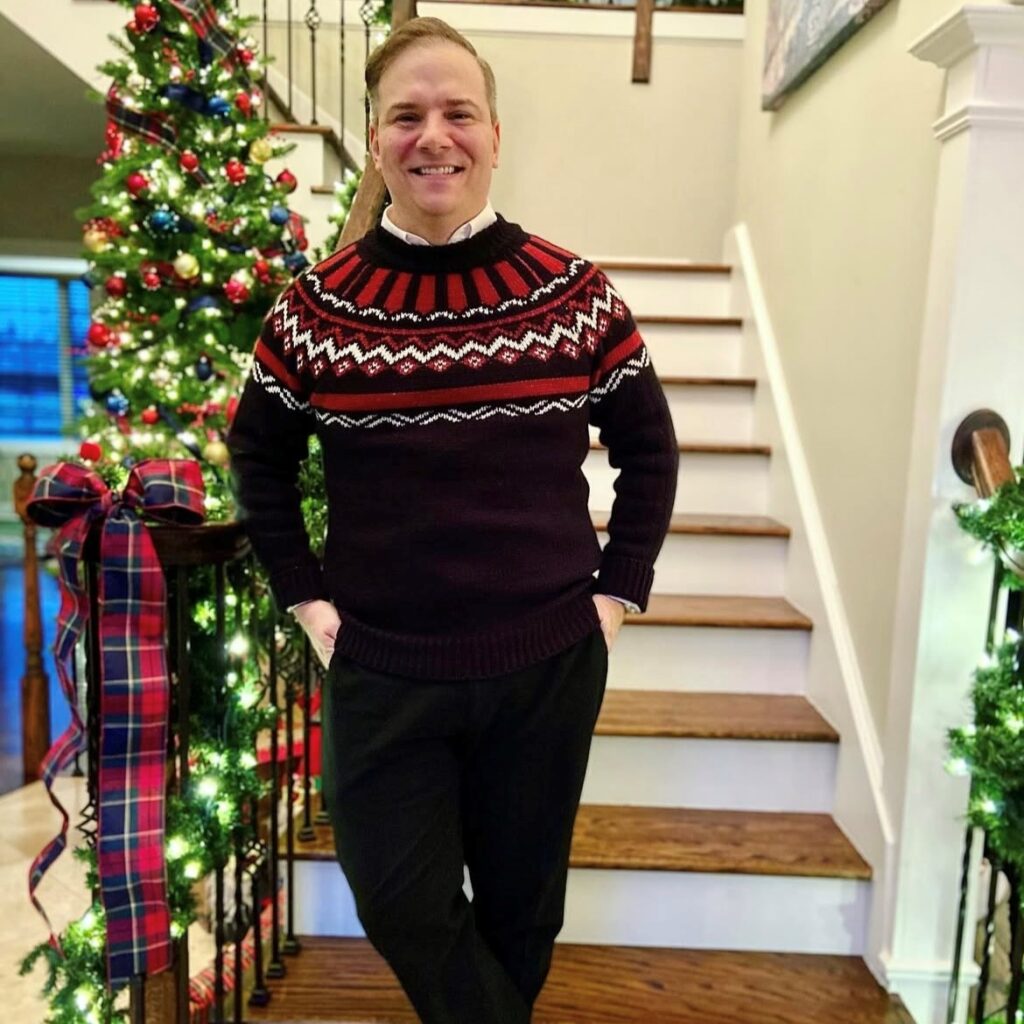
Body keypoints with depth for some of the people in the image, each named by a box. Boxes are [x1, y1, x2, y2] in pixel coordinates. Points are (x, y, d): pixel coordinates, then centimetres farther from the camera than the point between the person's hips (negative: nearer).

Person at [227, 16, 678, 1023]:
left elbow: (649, 449, 6)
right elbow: (257, 455, 9)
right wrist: (306, 599, 1)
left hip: (548, 665, 0)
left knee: (520, 902, 19)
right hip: (378, 670, 1)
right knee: (400, 907, 11)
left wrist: (615, 592, 0)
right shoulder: (318, 302, -2)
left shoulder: (572, 291, -4)